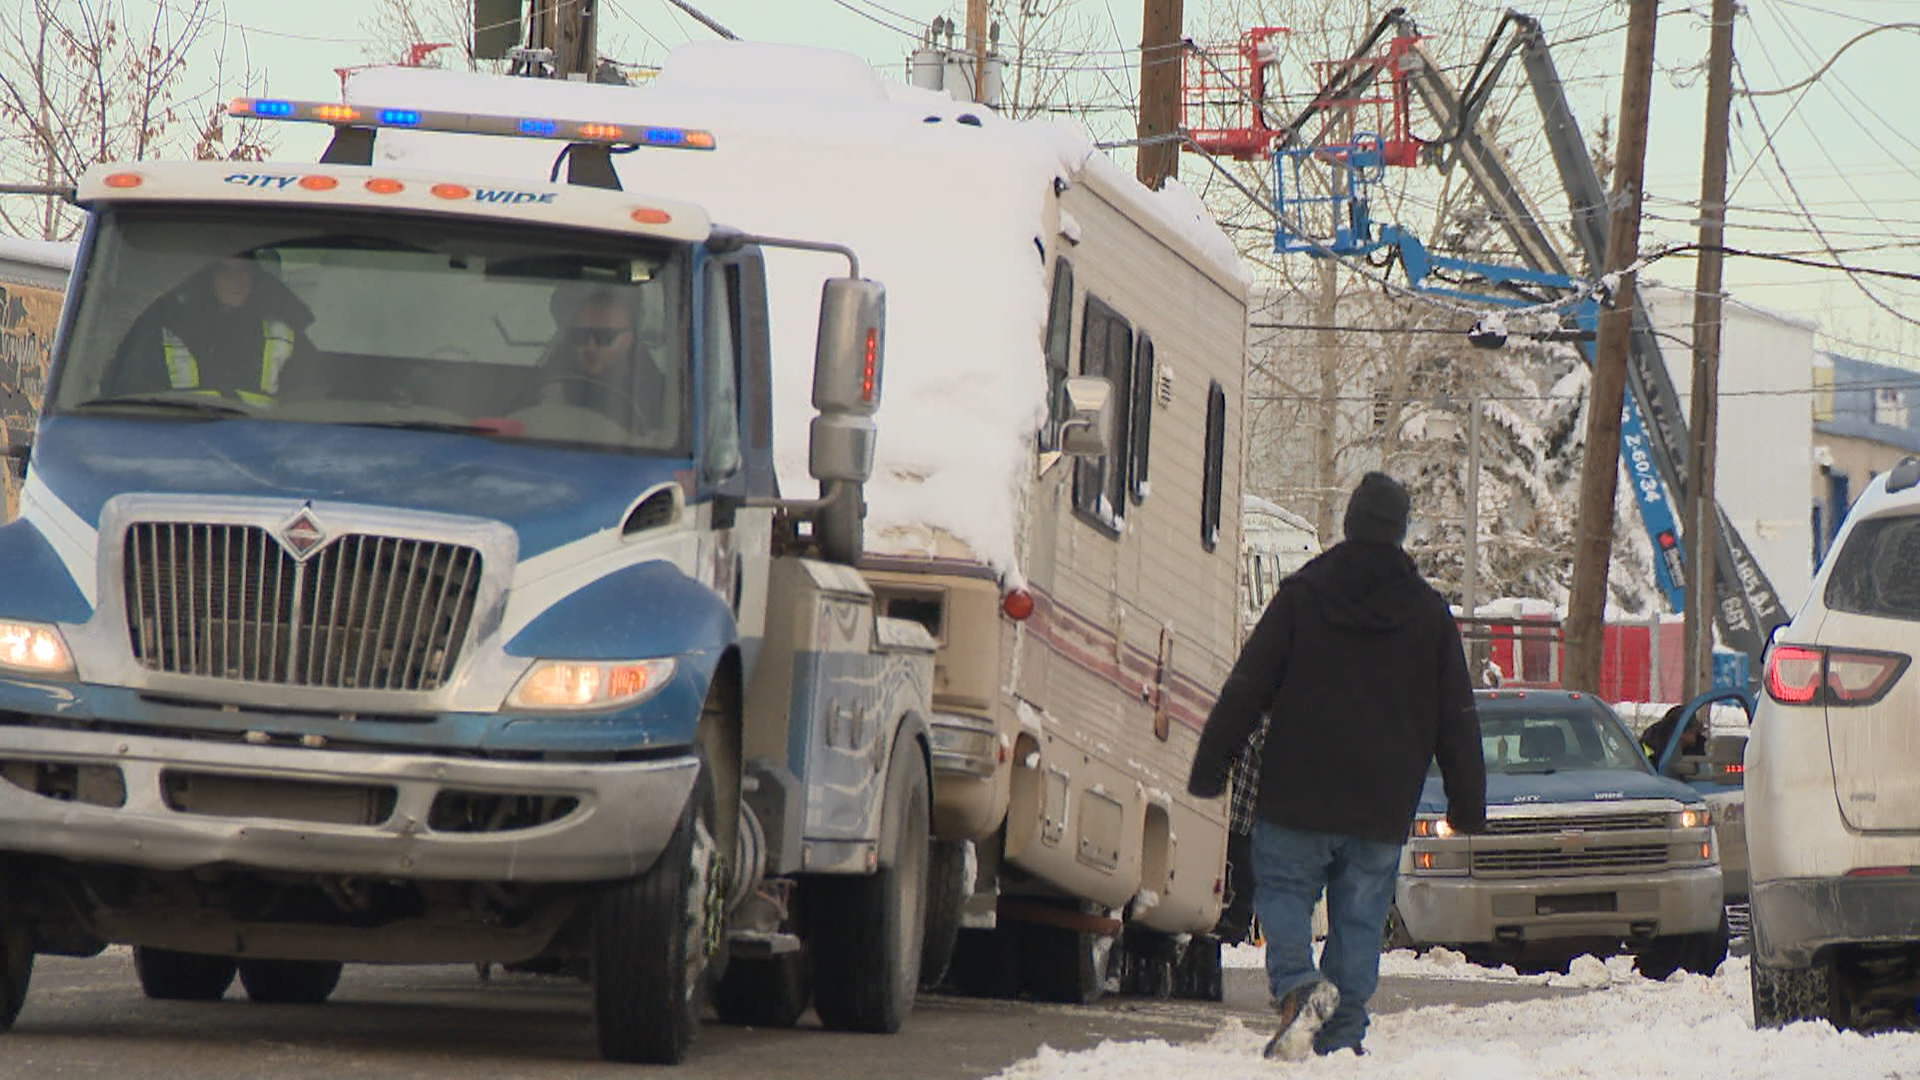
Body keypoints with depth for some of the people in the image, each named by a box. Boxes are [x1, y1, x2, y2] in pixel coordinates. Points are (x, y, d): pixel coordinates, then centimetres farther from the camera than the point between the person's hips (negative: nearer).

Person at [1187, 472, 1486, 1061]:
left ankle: (1297, 984, -18)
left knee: (1283, 890, 8)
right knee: (1360, 918, 7)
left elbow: (1246, 688, -2)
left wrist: (1209, 768, 3)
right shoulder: (1428, 611, 5)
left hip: (1298, 792, -2)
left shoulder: (1302, 593, -1)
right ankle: (1341, 1036, 3)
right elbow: (1457, 719, 9)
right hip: (1382, 807, 2)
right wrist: (1468, 803, 15)